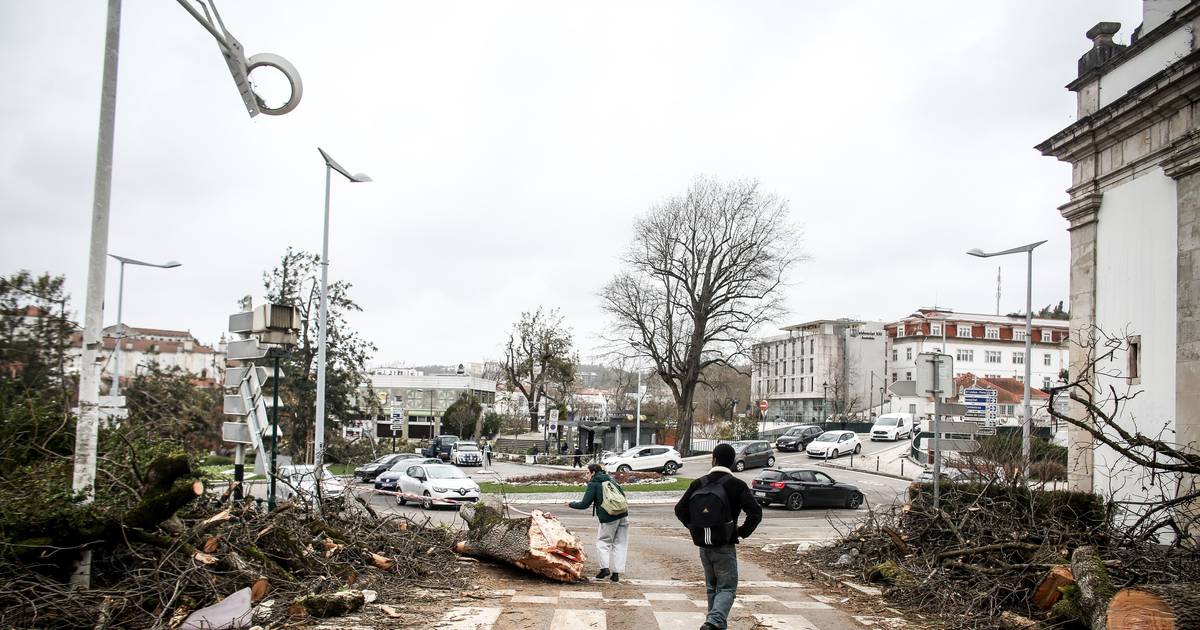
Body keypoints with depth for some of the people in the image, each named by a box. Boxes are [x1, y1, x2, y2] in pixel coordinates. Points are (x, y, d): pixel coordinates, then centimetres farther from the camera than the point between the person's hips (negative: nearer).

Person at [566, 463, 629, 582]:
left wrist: (571, 504, 14)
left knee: (602, 542, 12)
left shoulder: (593, 484, -1)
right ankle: (616, 573, 8)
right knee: (620, 544, 9)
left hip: (609, 518, -5)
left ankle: (605, 568, 0)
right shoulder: (611, 480, 17)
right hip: (623, 515, 5)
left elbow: (584, 504, -2)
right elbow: (622, 494, 22)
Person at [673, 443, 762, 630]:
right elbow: (755, 513, -16)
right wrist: (742, 532, -2)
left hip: (703, 546, 4)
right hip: (724, 546, -4)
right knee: (727, 588, 0)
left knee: (712, 587, 20)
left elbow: (680, 509, 3)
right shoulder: (736, 485, -9)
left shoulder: (698, 484, 2)